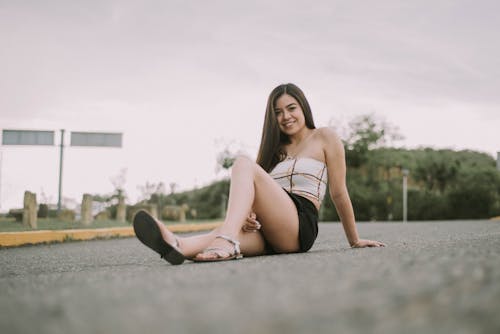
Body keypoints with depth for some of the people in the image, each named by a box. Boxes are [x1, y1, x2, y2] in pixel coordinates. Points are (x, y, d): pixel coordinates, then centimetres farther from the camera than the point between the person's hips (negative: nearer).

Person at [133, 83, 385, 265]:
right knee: (234, 231, -32)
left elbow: (338, 193, 11)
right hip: (268, 231, 5)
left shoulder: (324, 138, 12)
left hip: (300, 226, -5)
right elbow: (255, 194, 20)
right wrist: (247, 215, -3)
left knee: (243, 164, -25)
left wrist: (355, 240, 15)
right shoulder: (275, 149, 29)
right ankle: (179, 246, -65)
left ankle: (227, 242, -48)